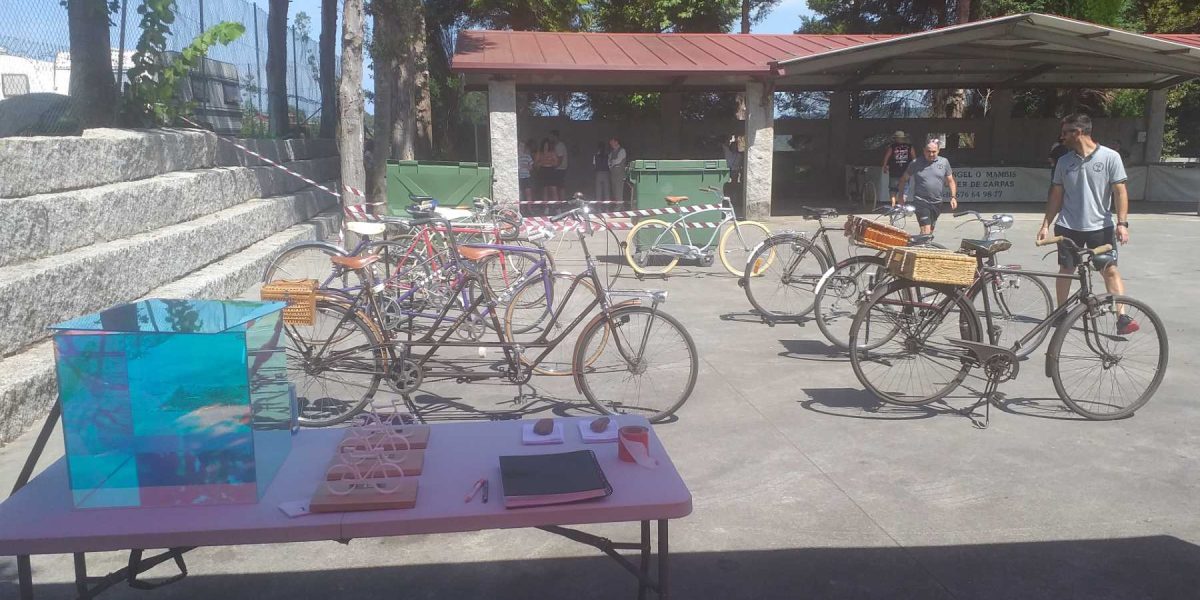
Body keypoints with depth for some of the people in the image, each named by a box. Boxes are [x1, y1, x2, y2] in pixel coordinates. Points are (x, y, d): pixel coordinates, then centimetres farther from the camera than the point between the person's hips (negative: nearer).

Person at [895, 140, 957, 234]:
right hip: (921, 201, -4)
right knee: (926, 230, -15)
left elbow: (950, 181, 10)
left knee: (930, 231, 16)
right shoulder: (916, 163, -3)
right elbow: (904, 179, 6)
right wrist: (901, 195, -1)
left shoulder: (944, 162, 4)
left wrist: (953, 197, 1)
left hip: (937, 203, 4)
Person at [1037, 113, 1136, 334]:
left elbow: (1119, 191, -5)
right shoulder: (1064, 161, 5)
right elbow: (1056, 196, 10)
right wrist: (1046, 225, 8)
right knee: (1066, 270, 9)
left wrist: (1122, 222, -12)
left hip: (1100, 226, -3)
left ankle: (1122, 317, -11)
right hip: (1068, 227, 3)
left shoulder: (1110, 157, -5)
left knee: (1110, 270, -7)